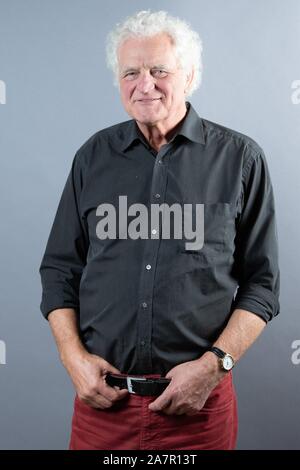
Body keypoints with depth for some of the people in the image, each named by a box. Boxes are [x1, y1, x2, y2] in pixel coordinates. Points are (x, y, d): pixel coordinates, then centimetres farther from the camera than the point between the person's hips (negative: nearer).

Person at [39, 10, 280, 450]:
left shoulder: (239, 157, -2)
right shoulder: (94, 156, 4)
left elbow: (261, 283, -2)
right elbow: (59, 269, 7)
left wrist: (215, 364, -12)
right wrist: (74, 356, -5)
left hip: (199, 398, -1)